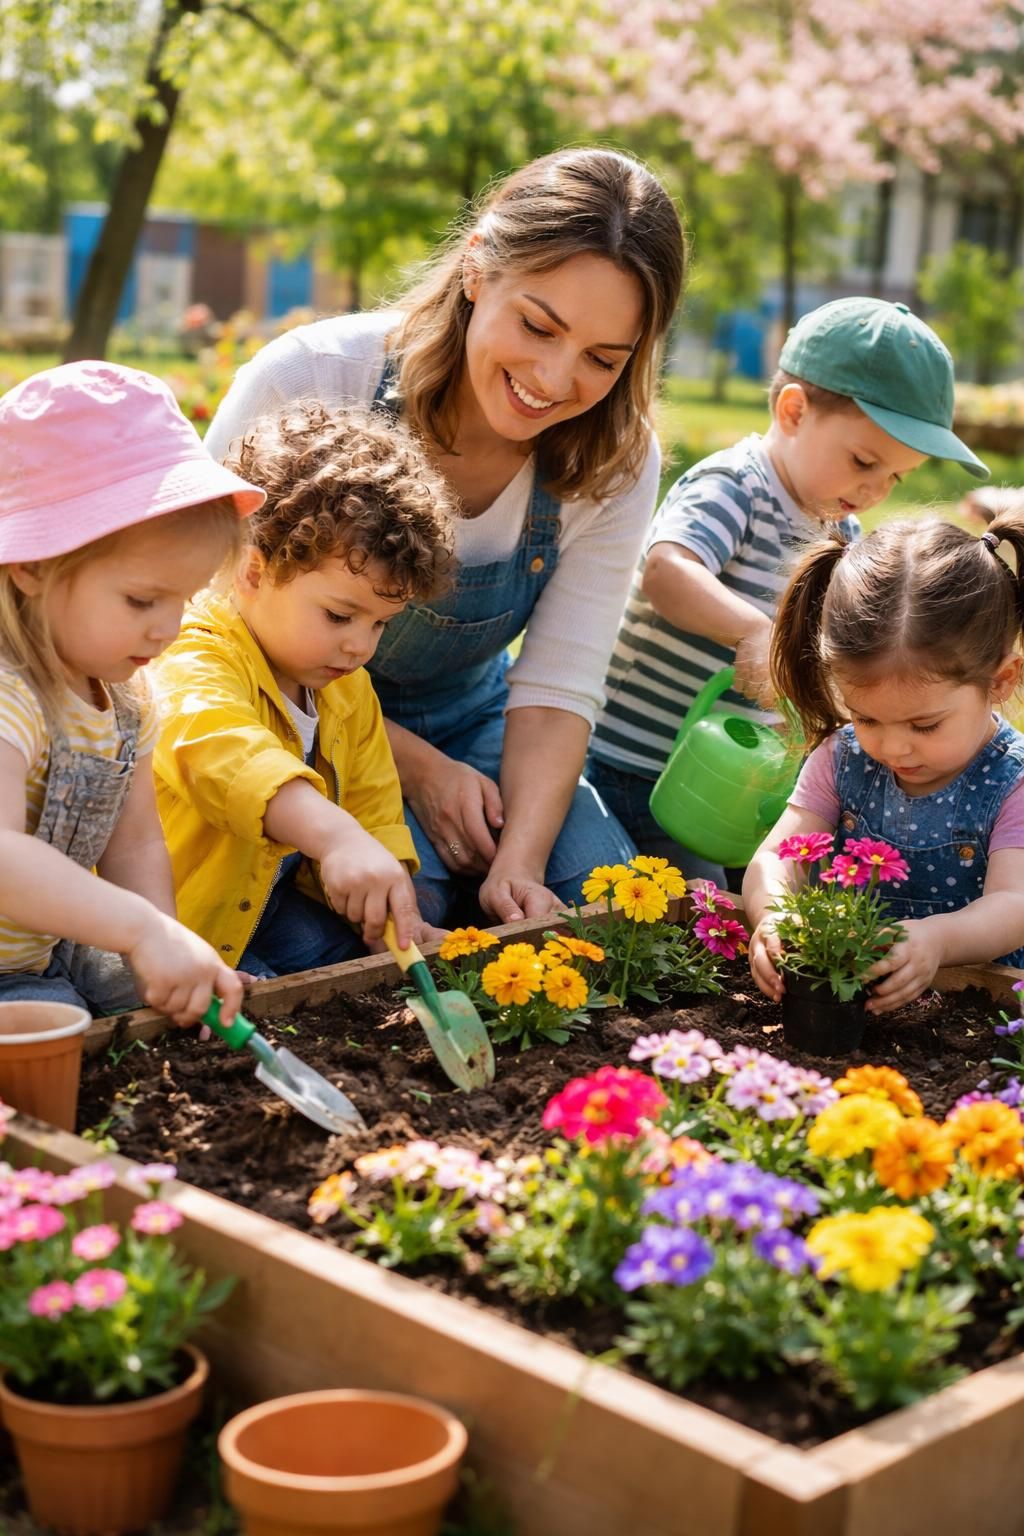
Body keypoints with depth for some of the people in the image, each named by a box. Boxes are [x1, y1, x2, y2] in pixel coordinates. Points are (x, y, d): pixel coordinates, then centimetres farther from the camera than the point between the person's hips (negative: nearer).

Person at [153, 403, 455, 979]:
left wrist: (397, 919, -7)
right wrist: (335, 835, -65)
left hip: (262, 906, 9)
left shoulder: (349, 689, 4)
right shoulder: (193, 665, -26)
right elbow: (225, 756, -49)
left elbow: (372, 811, 10)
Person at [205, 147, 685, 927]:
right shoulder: (308, 382, -25)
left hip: (466, 719, 4)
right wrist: (413, 763, -21)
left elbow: (557, 689, -14)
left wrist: (520, 864, -32)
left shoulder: (616, 462, -14)